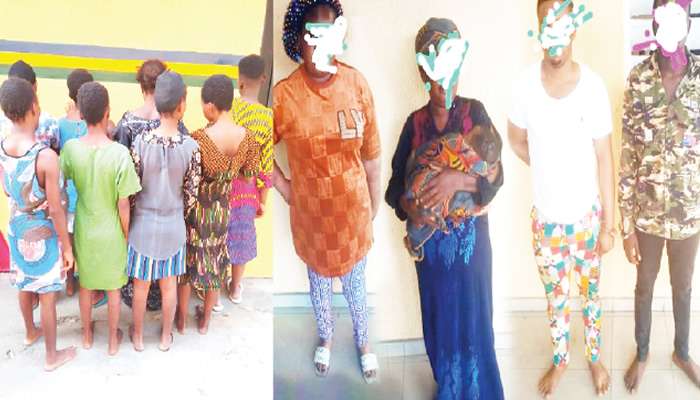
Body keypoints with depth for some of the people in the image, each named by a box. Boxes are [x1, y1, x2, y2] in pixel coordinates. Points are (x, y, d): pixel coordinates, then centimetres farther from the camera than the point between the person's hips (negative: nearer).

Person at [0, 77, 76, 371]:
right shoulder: (46, 157, -31)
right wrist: (67, 246, -12)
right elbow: (55, 210, -23)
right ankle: (52, 356, 29)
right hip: (43, 235, -6)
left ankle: (30, 332, 52)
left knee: (24, 286, 28)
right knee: (47, 297, 11)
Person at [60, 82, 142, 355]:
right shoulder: (119, 153, -26)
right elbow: (123, 205, -19)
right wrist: (127, 235, -3)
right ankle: (113, 339, 35)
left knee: (85, 285, 24)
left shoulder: (70, 148, -16)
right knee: (113, 288, 18)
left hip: (84, 230, 3)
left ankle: (87, 334, 43)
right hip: (111, 233, -3)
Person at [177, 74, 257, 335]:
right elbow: (249, 178, 0)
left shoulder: (199, 138, -26)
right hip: (221, 210, 3)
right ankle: (204, 320, 37)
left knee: (186, 262, 19)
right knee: (215, 264, 21)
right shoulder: (248, 137, -14)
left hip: (194, 210, -3)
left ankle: (181, 319, 36)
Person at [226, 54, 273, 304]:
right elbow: (266, 165, -9)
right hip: (246, 188, 1)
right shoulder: (268, 117, -14)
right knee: (239, 235, 17)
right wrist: (263, 200, 3)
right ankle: (235, 288, 33)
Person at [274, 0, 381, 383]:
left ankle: (363, 340, 49)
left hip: (352, 208, 1)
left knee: (355, 282, 21)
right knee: (319, 280, 23)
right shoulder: (282, 94, -18)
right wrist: (283, 187, -4)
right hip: (310, 211, 0)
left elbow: (370, 153, -4)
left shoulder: (357, 83, -12)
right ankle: (325, 337, 52)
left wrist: (374, 203, 3)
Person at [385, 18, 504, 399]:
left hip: (469, 236, -2)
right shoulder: (414, 123, 1)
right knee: (439, 315, 13)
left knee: (472, 314, 7)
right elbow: (396, 182, 0)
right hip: (430, 239, 2)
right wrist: (407, 206, -20)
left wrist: (458, 179, -31)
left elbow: (495, 175, -14)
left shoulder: (475, 112, -5)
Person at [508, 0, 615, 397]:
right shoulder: (526, 84, -13)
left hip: (587, 214, -1)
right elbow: (518, 142, 5)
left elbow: (604, 158, -10)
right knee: (556, 295, 19)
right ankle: (560, 359, 42)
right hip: (546, 216, 1)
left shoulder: (593, 85, -16)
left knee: (590, 290, 19)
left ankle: (595, 357, 43)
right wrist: (551, 171, 6)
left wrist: (609, 223, -8)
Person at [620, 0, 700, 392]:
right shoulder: (638, 79, -12)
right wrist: (626, 223, -8)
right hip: (647, 209, -1)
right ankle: (642, 352, 40)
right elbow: (627, 156, -9)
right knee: (645, 287, 18)